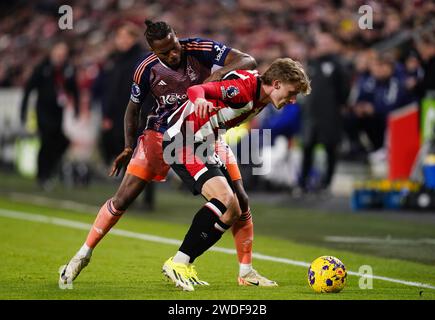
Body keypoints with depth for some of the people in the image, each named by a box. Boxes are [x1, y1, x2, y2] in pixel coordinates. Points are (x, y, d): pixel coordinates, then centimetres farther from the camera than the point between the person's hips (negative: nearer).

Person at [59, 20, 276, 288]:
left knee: (240, 199, -8)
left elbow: (248, 61, -26)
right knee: (123, 198, -7)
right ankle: (83, 254, 10)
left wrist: (219, 74, -43)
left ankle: (246, 271, 7)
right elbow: (133, 108, 1)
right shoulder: (146, 69, -16)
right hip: (162, 133, -1)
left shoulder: (200, 50, -20)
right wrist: (129, 147, -8)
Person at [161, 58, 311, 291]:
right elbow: (196, 89, -33)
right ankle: (177, 262, -22)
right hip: (182, 140, -10)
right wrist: (200, 100, -53)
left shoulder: (260, 99, 9)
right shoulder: (244, 86, -20)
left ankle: (182, 265, 8)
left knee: (233, 213, 7)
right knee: (224, 197, -25)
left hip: (203, 146, 10)